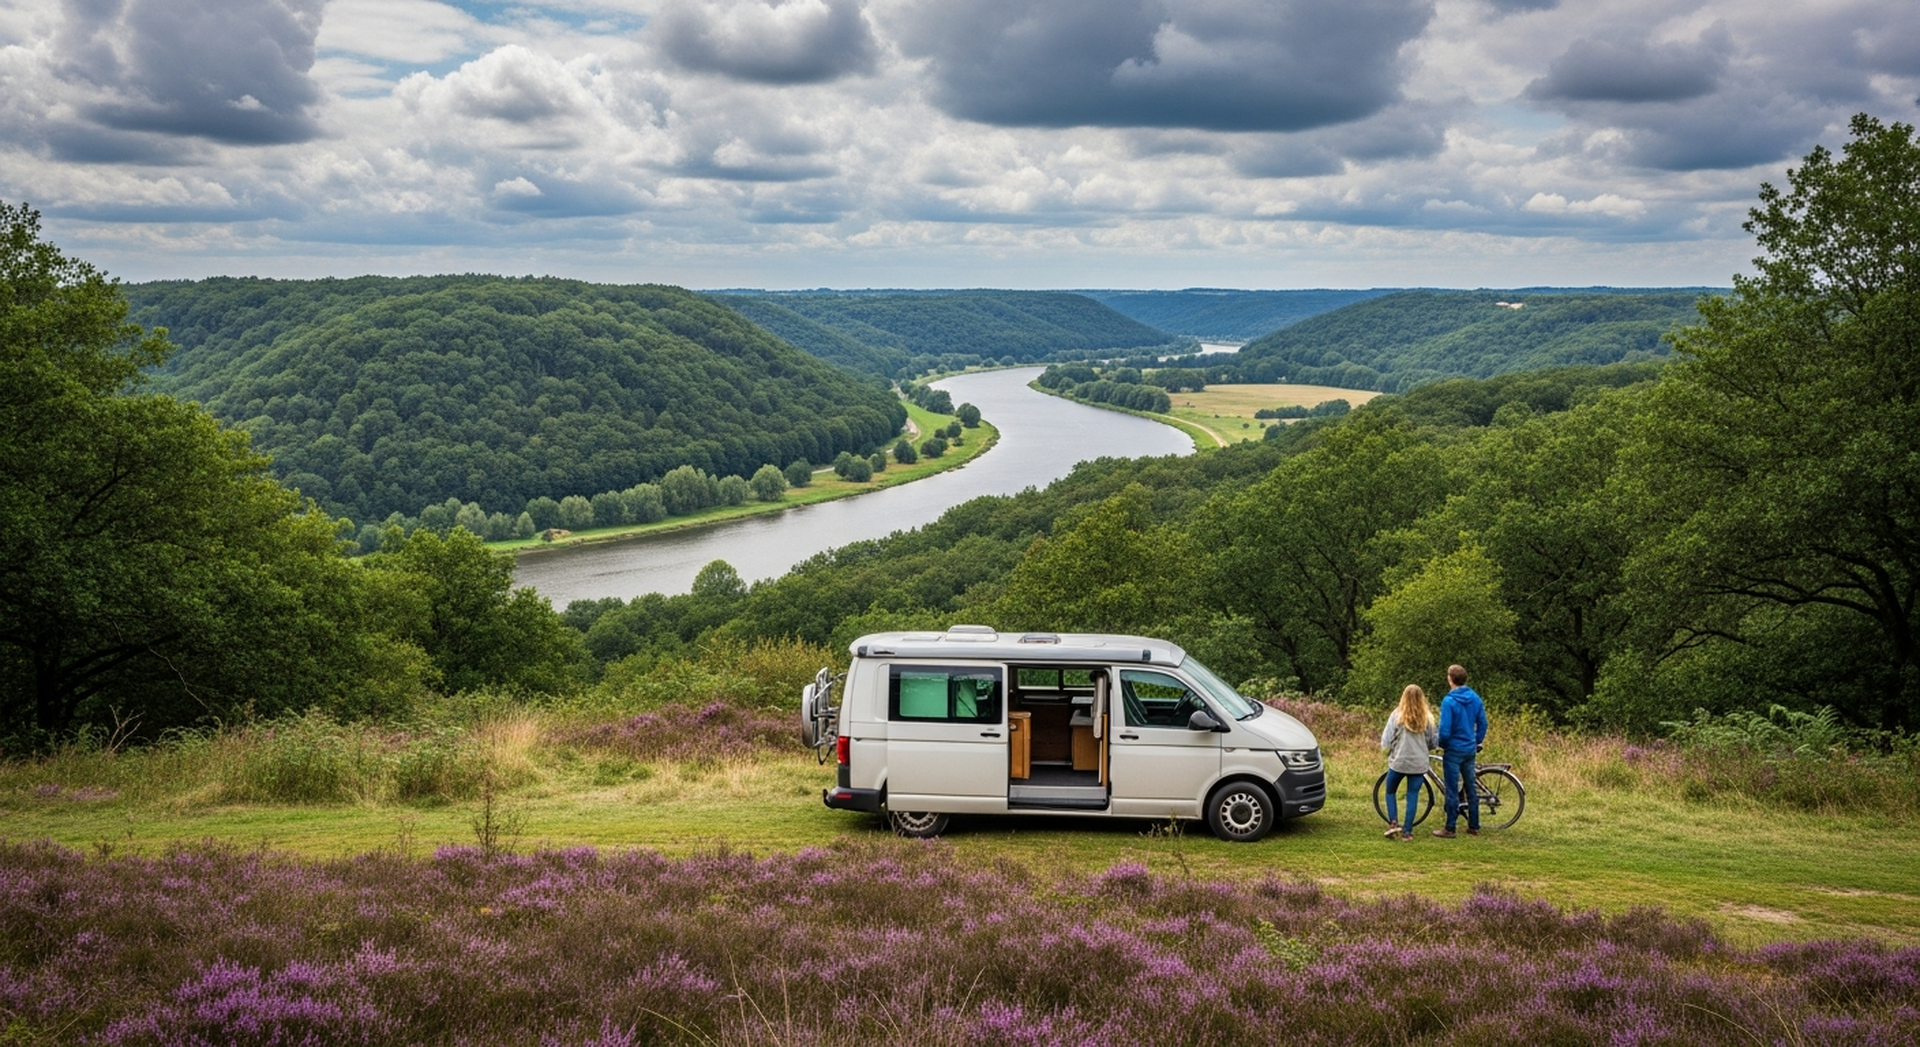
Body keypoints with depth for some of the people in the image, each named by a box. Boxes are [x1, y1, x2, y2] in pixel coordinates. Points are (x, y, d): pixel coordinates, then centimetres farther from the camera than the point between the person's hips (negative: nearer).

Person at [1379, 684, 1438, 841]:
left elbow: (1385, 741, -7)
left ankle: (1393, 823, 2)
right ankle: (1407, 831, 6)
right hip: (1419, 764, 1)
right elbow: (1434, 743, 4)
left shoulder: (1397, 715, -7)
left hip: (1398, 762, -1)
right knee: (1413, 796, 8)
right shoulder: (1427, 718, -2)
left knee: (1390, 792, 17)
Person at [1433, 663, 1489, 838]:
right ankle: (1474, 827, 20)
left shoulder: (1449, 701, -18)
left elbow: (1445, 730, -19)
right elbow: (1483, 724, 7)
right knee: (1471, 789, 14)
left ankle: (1450, 829, 3)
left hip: (1453, 750, -6)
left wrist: (1442, 744, 0)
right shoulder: (1475, 698, 1)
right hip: (1470, 750, 6)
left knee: (1452, 791, -1)